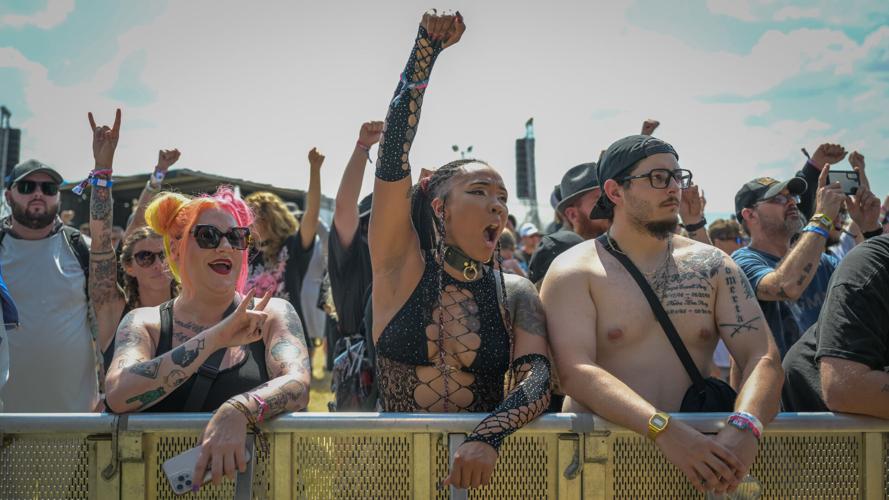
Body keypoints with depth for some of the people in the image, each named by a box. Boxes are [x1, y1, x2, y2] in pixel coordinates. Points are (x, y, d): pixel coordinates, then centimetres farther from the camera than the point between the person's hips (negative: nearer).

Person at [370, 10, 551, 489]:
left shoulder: (516, 294, 4)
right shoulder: (401, 268, 0)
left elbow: (538, 381, -9)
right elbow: (393, 157, -7)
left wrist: (488, 436, -28)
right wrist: (426, 49, -8)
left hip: (479, 464, 1)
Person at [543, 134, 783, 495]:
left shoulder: (712, 265, 10)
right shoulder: (574, 272, -1)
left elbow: (763, 358, 0)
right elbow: (574, 371, -14)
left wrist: (744, 427, -21)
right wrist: (664, 430, -28)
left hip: (698, 453, 3)